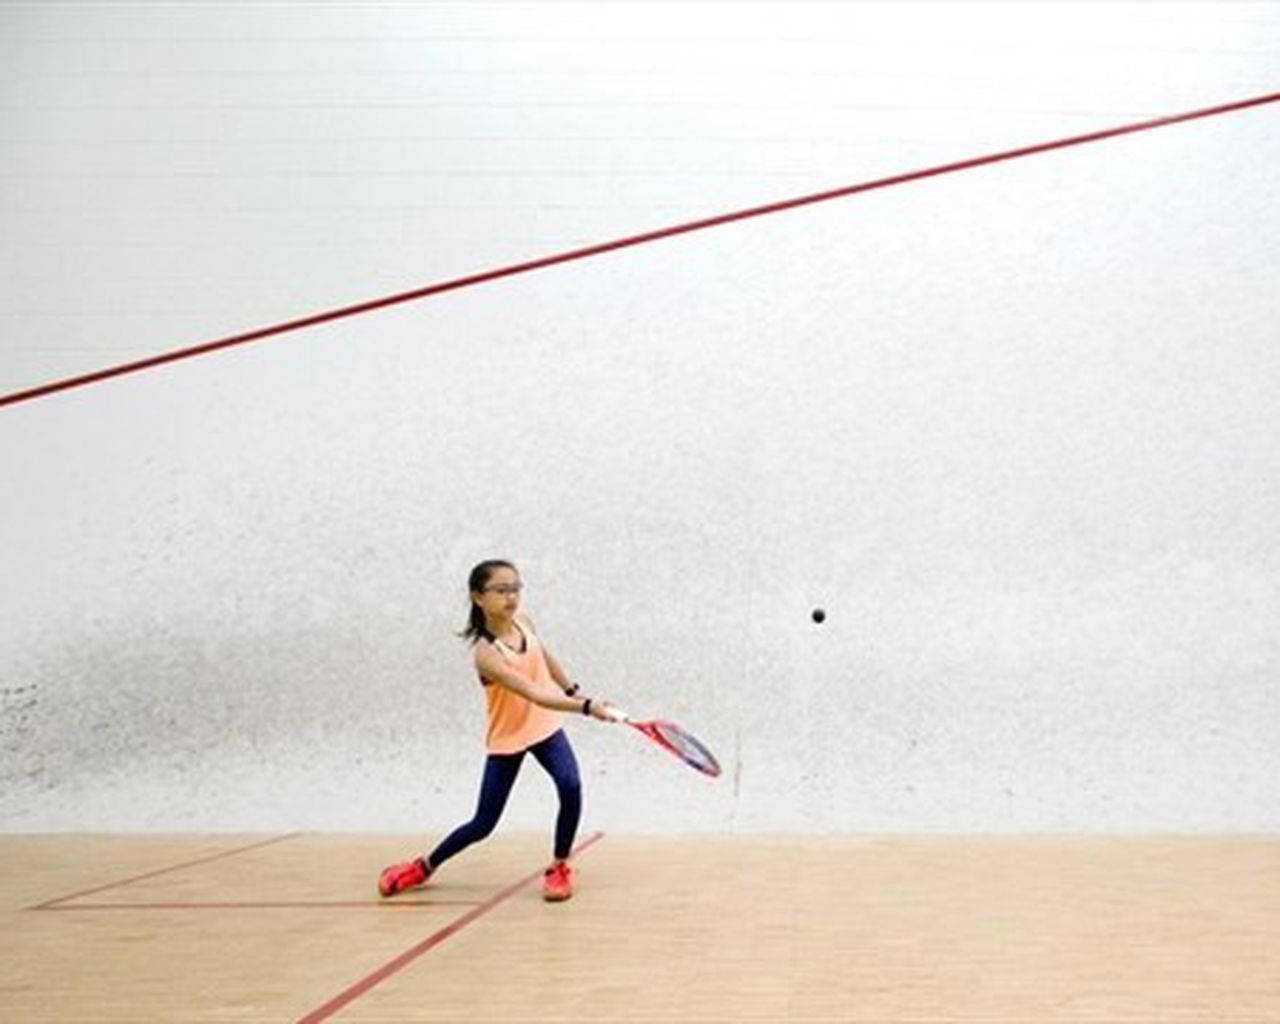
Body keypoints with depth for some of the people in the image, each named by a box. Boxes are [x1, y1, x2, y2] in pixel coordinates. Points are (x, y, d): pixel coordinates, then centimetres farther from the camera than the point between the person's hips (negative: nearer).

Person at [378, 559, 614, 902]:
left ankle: (559, 868, -2)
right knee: (483, 825, 3)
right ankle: (424, 866, 29)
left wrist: (574, 690, 18)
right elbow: (533, 693, -38)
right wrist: (585, 707, -47)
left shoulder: (522, 621, -10)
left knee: (570, 788, -23)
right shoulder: (486, 653, -29)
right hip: (506, 739, -4)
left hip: (545, 726, 4)